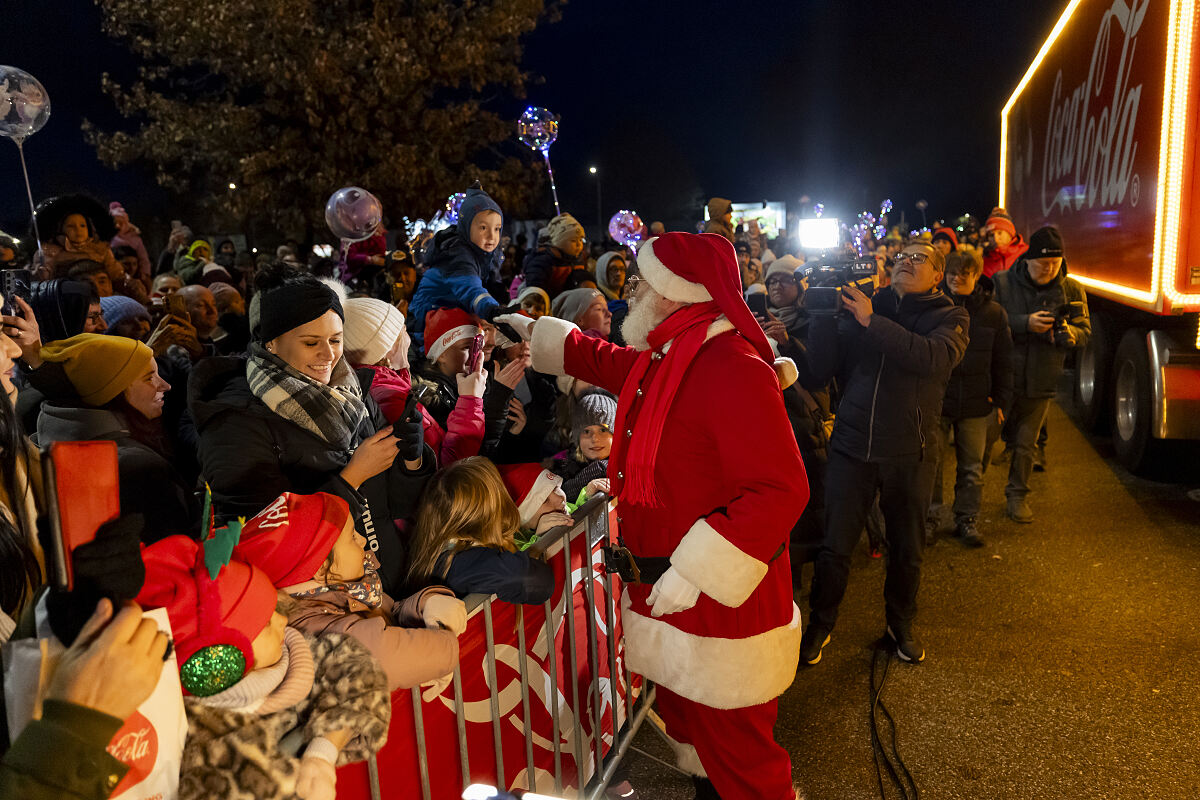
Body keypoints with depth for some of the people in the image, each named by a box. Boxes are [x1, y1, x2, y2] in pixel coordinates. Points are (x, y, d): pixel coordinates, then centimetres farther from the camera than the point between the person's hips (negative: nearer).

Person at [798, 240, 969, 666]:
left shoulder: (950, 317, 1)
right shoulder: (861, 306, 5)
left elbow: (934, 357, -23)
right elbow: (820, 371, -2)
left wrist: (872, 321, -25)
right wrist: (823, 316, -14)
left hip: (909, 455, 0)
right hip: (851, 447, 1)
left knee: (907, 551, 15)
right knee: (834, 548, 5)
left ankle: (901, 624, 40)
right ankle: (820, 625, 28)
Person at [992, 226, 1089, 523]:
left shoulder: (1072, 290, 2)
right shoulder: (1002, 282, -5)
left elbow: (1085, 332, 3)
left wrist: (1066, 333, -20)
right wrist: (1026, 323, -23)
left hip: (1040, 382, 2)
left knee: (1026, 443, 10)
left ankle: (1017, 494, 28)